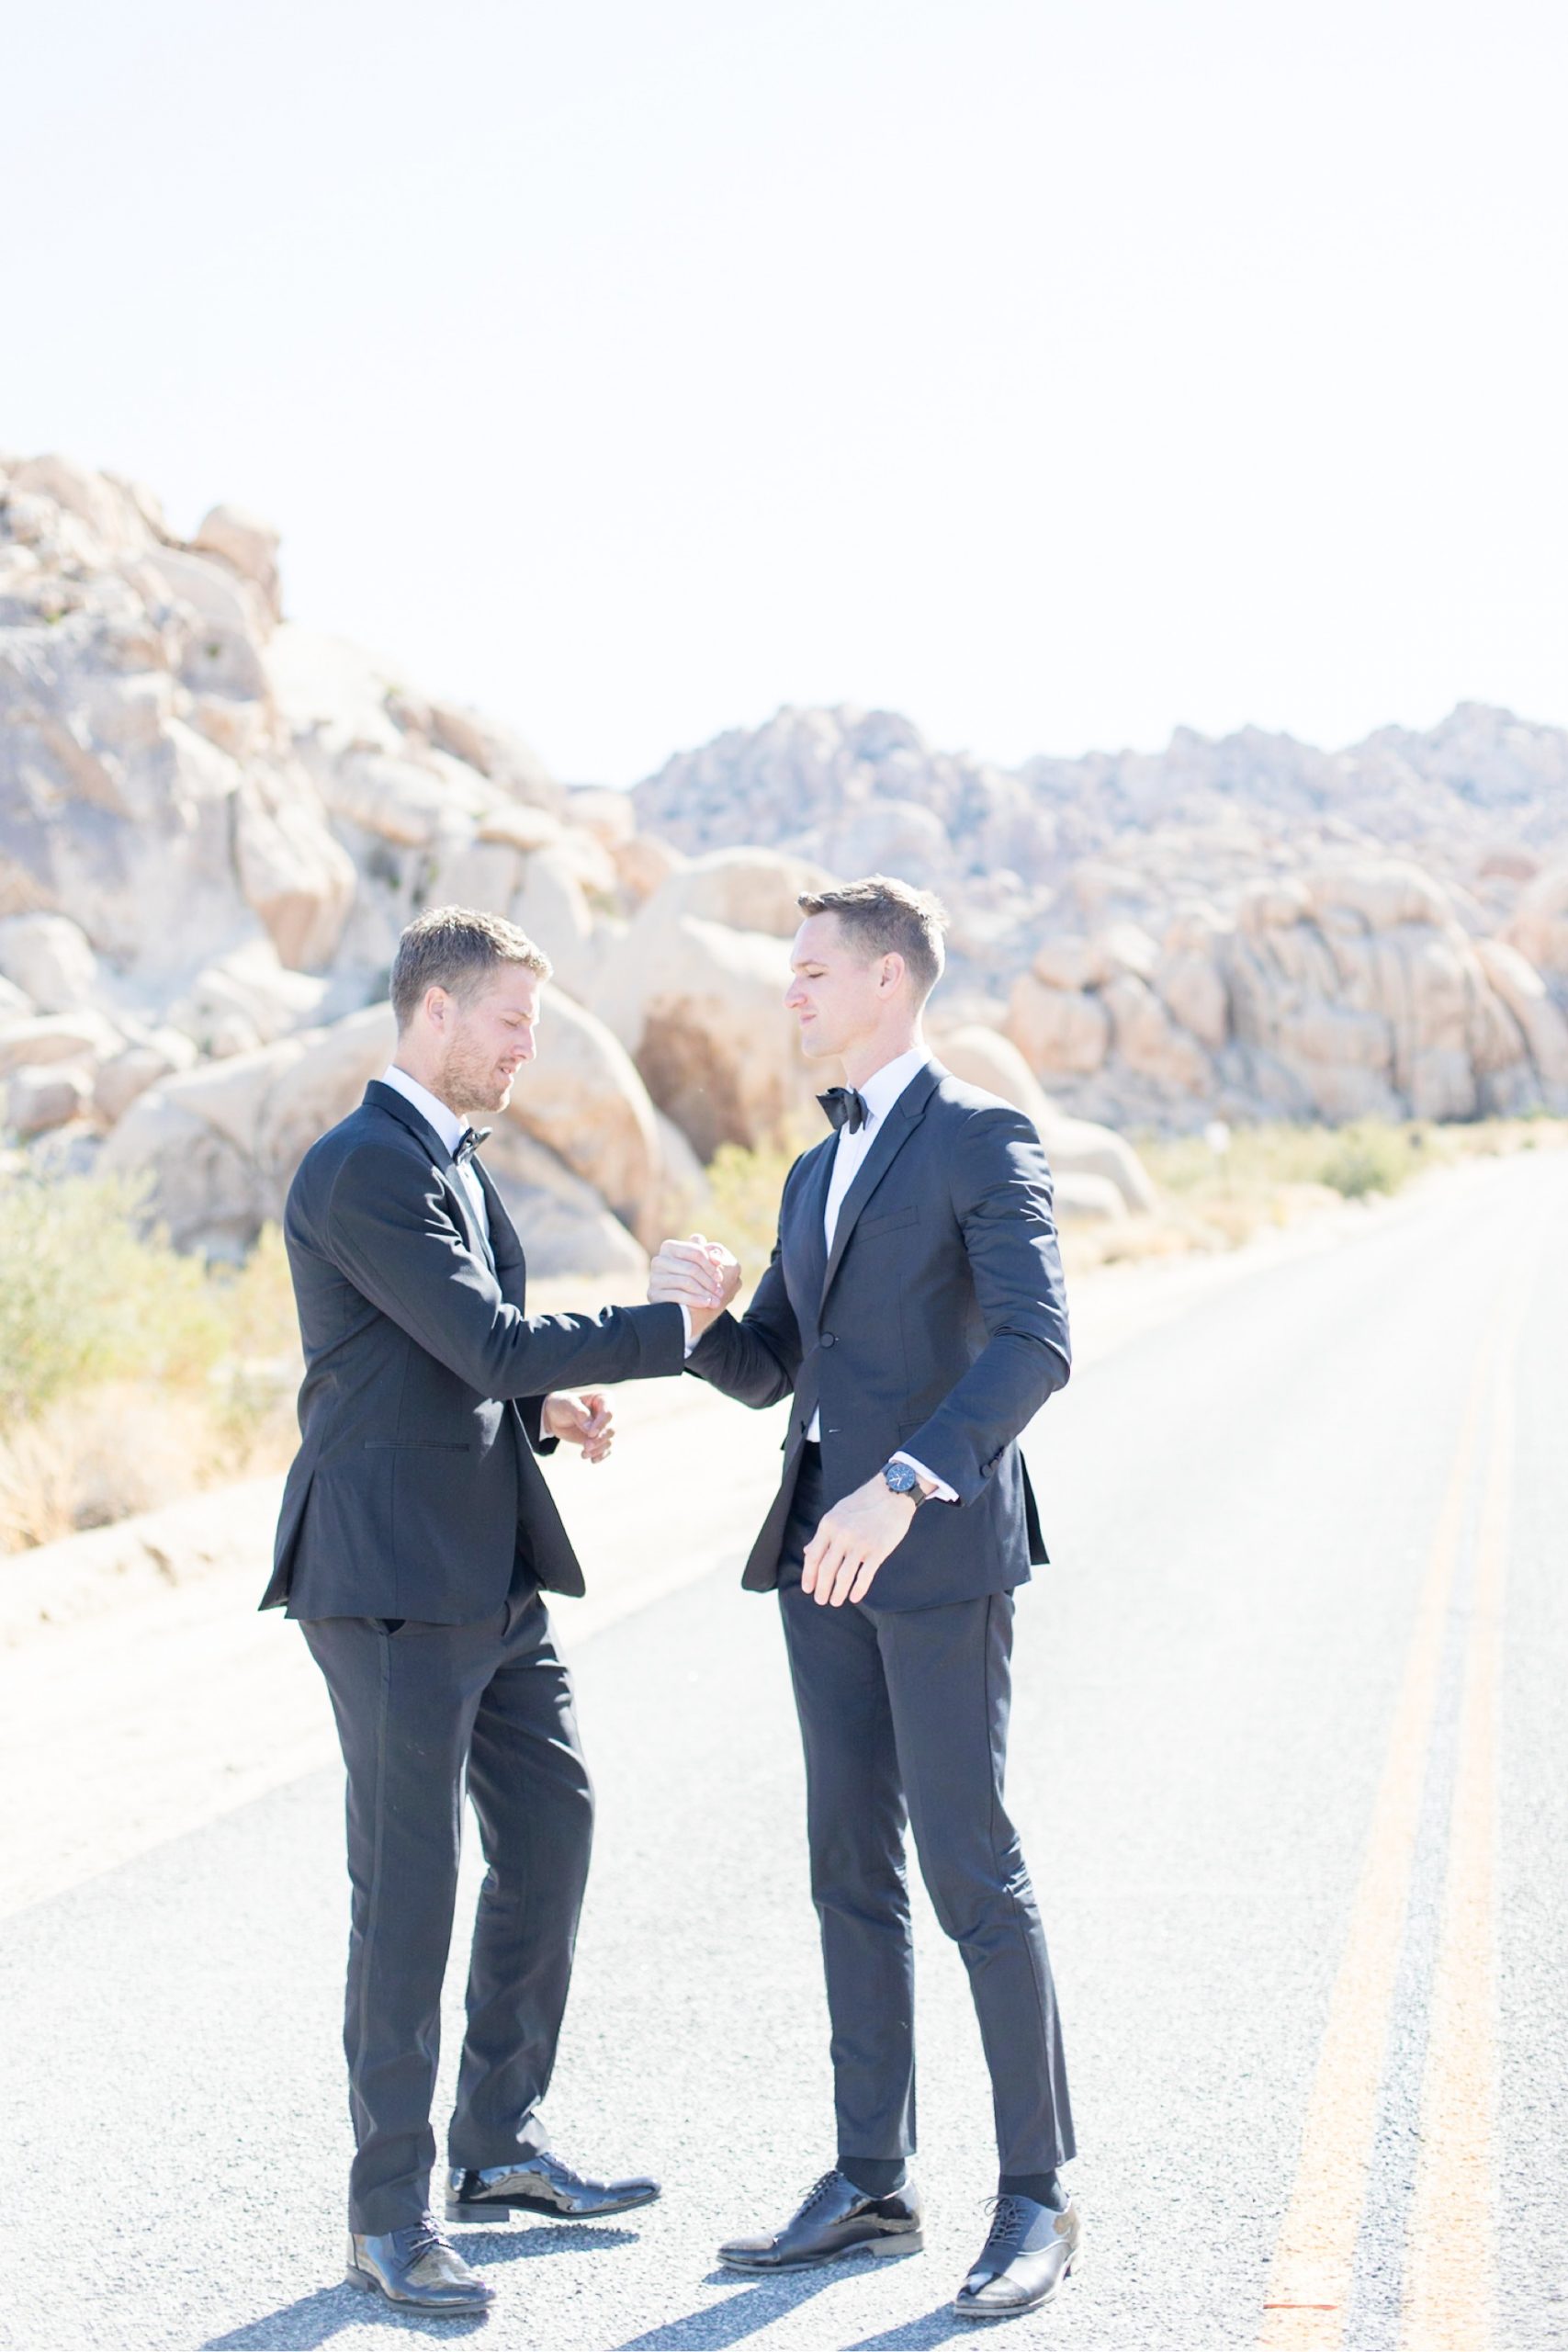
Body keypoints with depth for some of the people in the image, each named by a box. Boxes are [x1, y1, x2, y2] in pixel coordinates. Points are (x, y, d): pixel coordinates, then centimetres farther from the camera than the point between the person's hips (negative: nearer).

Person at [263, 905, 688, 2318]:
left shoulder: (452, 1161, 16)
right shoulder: (361, 1169, -15)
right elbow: (489, 1343, -21)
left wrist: (545, 1407, 3)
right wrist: (674, 1330, -16)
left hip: (492, 1576, 10)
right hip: (391, 1578, -10)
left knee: (551, 1828, 16)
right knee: (410, 1883, -4)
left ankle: (501, 2145, 30)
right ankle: (390, 2214, 7)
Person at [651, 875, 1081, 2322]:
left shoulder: (984, 1139, -7)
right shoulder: (816, 1172, 20)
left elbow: (1034, 1346, -20)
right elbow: (767, 1376, 20)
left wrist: (901, 1485, -30)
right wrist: (699, 1310, -3)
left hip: (941, 1545, -8)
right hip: (825, 1545, 8)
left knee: (970, 1869, -7)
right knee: (852, 1866, 9)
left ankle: (1039, 2197, 3)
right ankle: (873, 2184, 17)